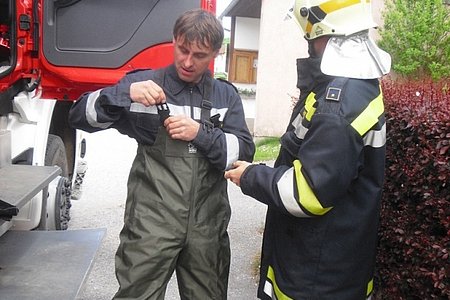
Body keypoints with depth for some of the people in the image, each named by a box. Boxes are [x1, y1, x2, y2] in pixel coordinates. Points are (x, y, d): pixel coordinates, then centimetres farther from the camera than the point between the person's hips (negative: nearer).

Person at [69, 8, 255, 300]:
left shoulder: (226, 95, 8)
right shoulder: (145, 82, 1)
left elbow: (244, 151, 1)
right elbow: (81, 116, -2)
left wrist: (200, 134, -15)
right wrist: (126, 93, -19)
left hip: (207, 224, 3)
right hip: (152, 222, -2)